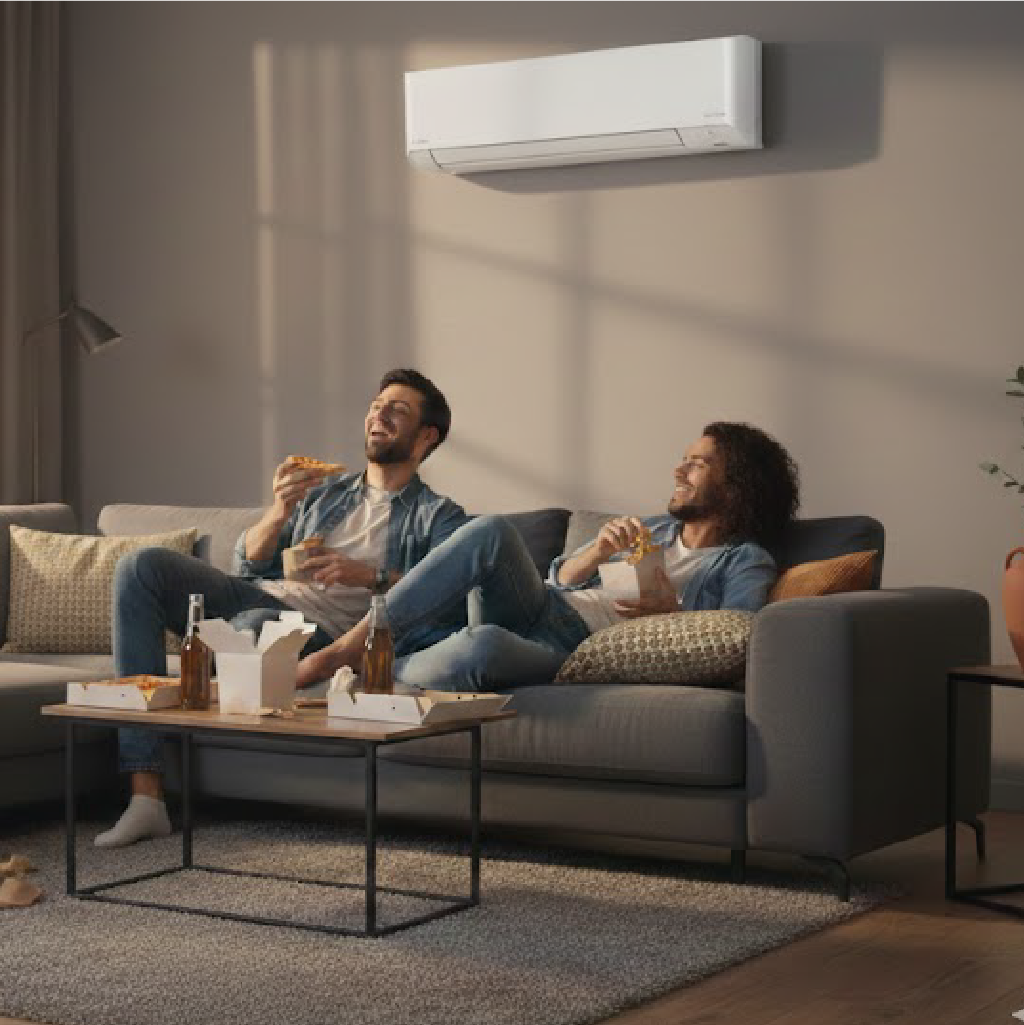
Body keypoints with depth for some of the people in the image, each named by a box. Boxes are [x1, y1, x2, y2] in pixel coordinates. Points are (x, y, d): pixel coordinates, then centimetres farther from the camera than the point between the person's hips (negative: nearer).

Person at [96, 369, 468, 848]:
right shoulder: (321, 492, 27)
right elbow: (247, 562, 16)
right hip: (252, 595, 6)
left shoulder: (437, 516, 12)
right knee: (142, 565, -22)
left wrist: (370, 576, -19)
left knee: (256, 624, -41)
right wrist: (278, 513, -5)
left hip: (320, 629, -5)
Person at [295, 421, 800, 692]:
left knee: (482, 646, -40)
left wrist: (671, 611, -17)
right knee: (491, 530, -27)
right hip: (541, 610, 6)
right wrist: (598, 550, 0)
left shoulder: (746, 561, 12)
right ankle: (352, 644, -28)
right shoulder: (648, 529, 30)